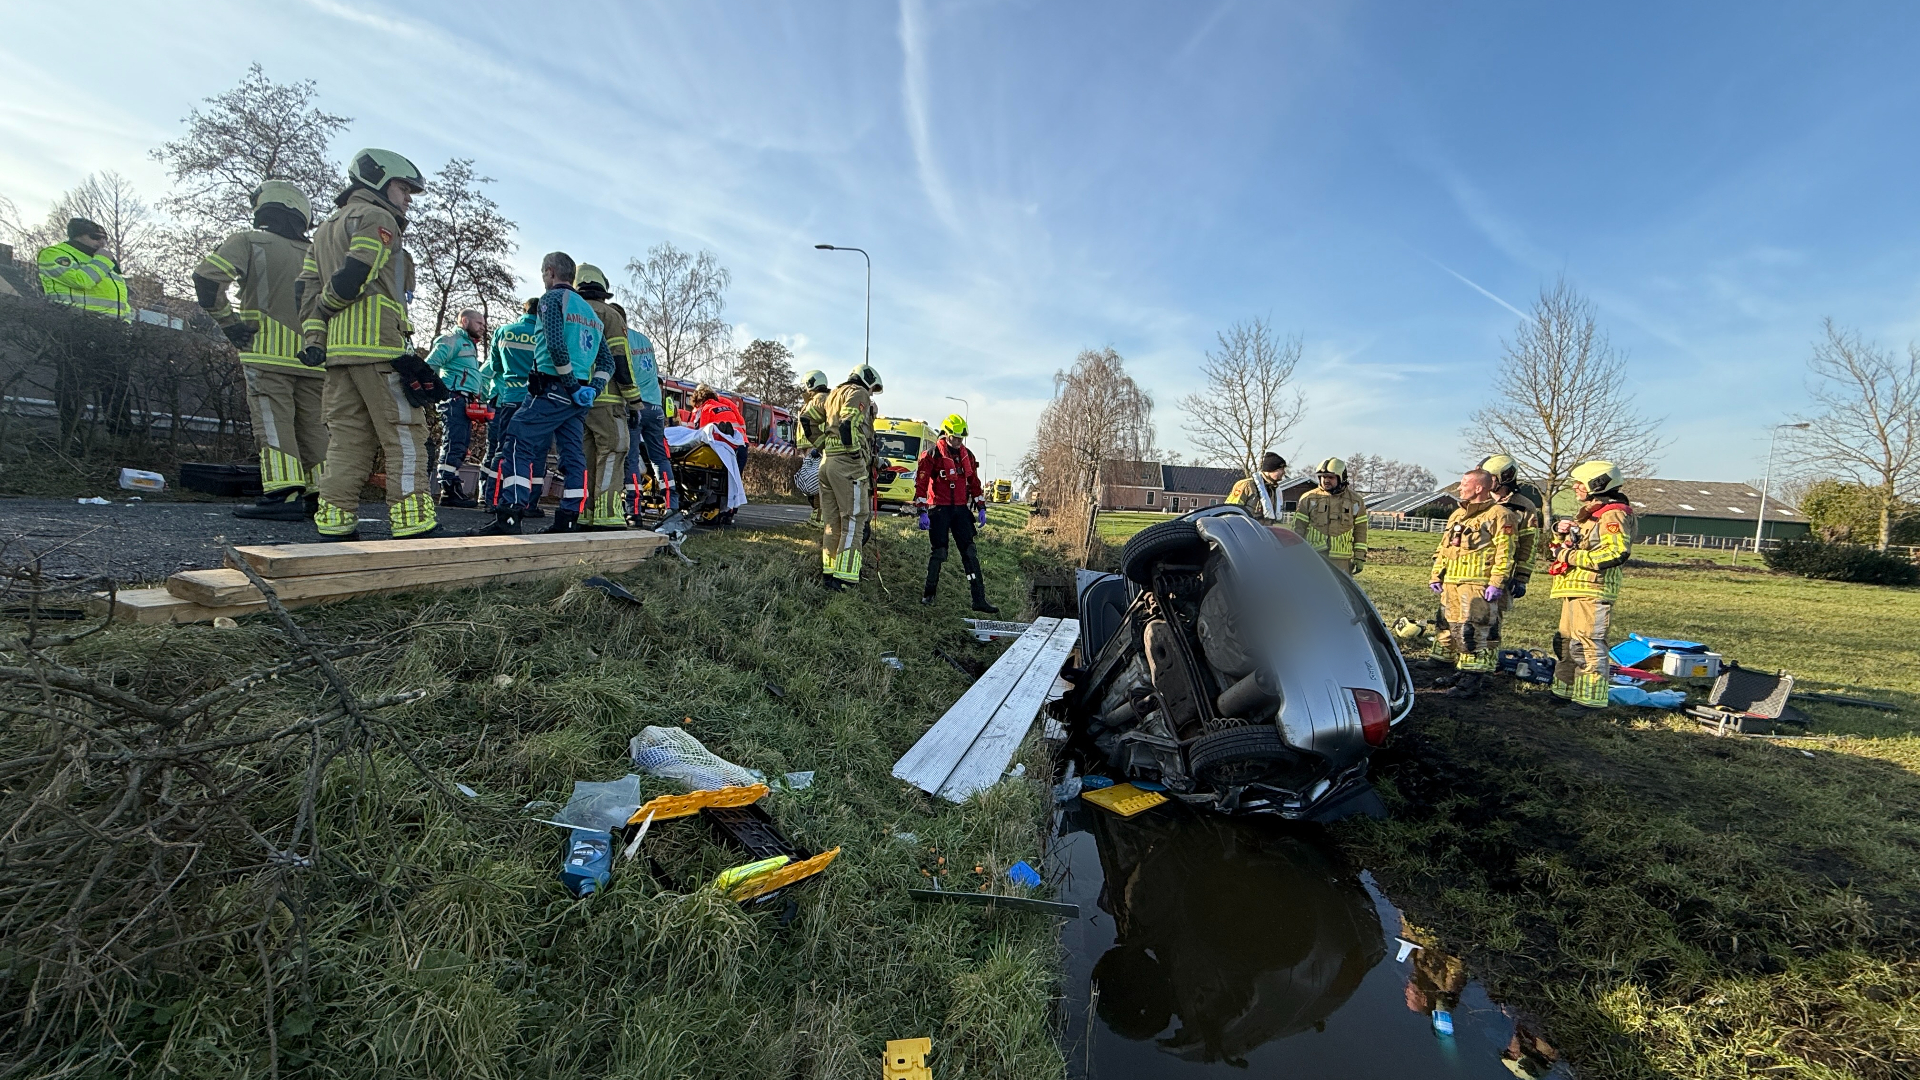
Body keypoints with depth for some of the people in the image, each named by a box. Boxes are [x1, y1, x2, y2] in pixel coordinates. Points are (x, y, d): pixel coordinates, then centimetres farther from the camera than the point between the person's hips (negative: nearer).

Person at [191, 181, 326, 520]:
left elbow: (207, 276, -9)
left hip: (267, 352, -4)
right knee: (312, 426, 7)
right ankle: (320, 495, 5)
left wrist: (228, 321, 0)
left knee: (273, 424, -7)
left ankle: (283, 495, -16)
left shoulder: (251, 241, 5)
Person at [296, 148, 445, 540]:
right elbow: (353, 277, -13)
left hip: (337, 348, 9)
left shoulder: (326, 227, 28)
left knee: (347, 438, 8)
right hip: (378, 345, -8)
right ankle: (414, 524, -14)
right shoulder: (377, 219, 1)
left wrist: (312, 334, 11)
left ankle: (335, 523, 7)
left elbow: (307, 285, 18)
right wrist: (326, 307, 3)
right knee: (405, 435, -10)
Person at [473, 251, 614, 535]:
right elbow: (607, 360, 18)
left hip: (551, 389, -7)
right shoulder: (590, 310, 23)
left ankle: (509, 516, -16)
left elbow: (555, 343, -18)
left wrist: (572, 384, -12)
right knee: (573, 455, 5)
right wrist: (592, 389, 7)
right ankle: (567, 521, 6)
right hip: (578, 398, 8)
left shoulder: (552, 298, -1)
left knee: (520, 446, -8)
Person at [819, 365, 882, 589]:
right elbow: (849, 424, -16)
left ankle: (828, 572, 15)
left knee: (832, 521, 12)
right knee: (854, 521, -9)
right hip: (849, 464, -9)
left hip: (826, 461, 9)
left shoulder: (833, 395, 28)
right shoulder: (858, 393, 1)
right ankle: (844, 577, -14)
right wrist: (856, 452, -16)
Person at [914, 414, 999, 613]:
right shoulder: (932, 454, -7)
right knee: (939, 552, -1)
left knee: (970, 553, 1)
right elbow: (921, 484, -9)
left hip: (961, 509, 5)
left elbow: (974, 483, 18)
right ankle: (928, 594, 17)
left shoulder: (967, 455, 11)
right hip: (939, 509, -5)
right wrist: (922, 512, -15)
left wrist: (981, 507, 11)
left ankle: (979, 600, 1)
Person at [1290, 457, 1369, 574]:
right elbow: (1298, 528, 4)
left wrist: (1360, 558, 6)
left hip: (1341, 562, 0)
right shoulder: (1309, 499, 4)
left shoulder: (1355, 501, 7)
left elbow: (1360, 531, 10)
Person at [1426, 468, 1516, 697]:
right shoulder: (1457, 514, 20)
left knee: (1474, 632, -7)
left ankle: (1471, 681, -3)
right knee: (1448, 627, 12)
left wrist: (1496, 583, -18)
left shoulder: (1498, 515, -4)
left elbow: (1504, 553, -12)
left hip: (1478, 585, -8)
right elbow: (1442, 549, 23)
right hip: (1451, 584, 8)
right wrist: (1436, 576, 16)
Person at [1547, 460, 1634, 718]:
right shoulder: (1588, 513, 21)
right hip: (1574, 589, 11)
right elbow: (1564, 548, 29)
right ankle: (1567, 691, 24)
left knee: (1587, 645, -10)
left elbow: (1616, 553, -22)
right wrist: (1560, 533, 8)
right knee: (1566, 642, 15)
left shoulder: (1613, 514, -10)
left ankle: (1590, 699, -7)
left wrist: (1571, 556, -18)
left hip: (1592, 590, -11)